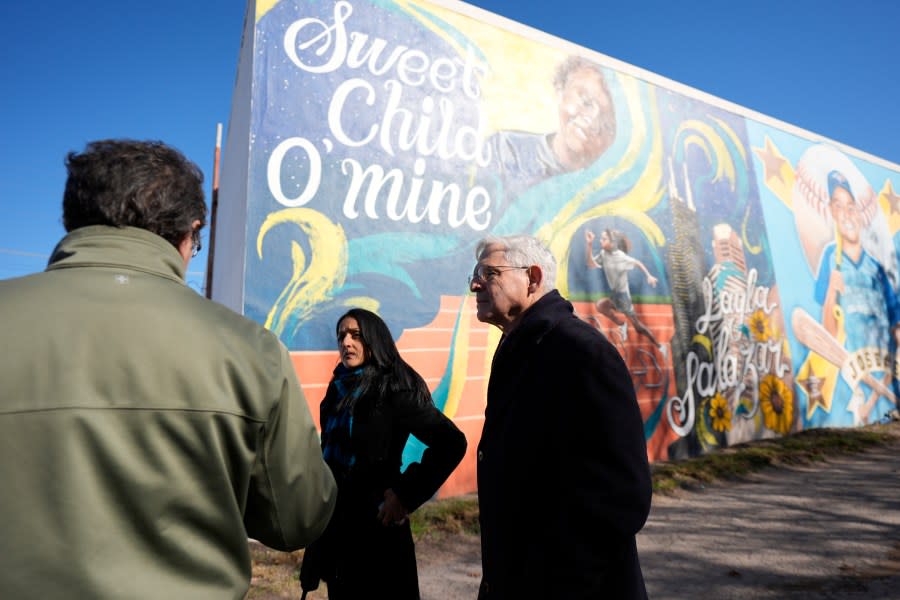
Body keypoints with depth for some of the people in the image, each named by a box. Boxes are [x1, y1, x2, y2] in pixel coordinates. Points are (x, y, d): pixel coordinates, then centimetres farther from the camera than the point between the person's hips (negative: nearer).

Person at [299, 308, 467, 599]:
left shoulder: (393, 390, -17)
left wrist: (407, 495, -19)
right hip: (334, 520, 7)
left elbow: (451, 443, -23)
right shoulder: (340, 387, 4)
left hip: (374, 521, -6)